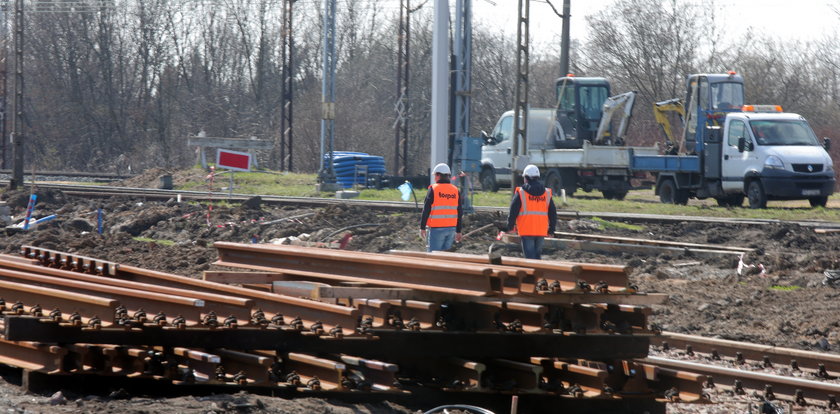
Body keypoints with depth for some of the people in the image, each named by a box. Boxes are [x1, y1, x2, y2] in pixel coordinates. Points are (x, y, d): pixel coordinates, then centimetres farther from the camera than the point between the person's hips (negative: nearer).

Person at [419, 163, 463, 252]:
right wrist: (458, 231, 16)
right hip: (451, 228, 5)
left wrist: (422, 228, -2)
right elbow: (459, 213, 11)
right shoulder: (455, 190, 9)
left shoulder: (433, 189, -7)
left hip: (437, 228, -5)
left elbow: (426, 210, -8)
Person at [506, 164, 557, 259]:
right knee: (537, 254, 17)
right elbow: (553, 213, 11)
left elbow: (513, 212, -4)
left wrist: (510, 226, 10)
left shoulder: (520, 192, -6)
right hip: (541, 231, 4)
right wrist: (551, 229, 20)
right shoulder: (547, 193, 8)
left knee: (530, 256, -4)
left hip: (526, 231, -4)